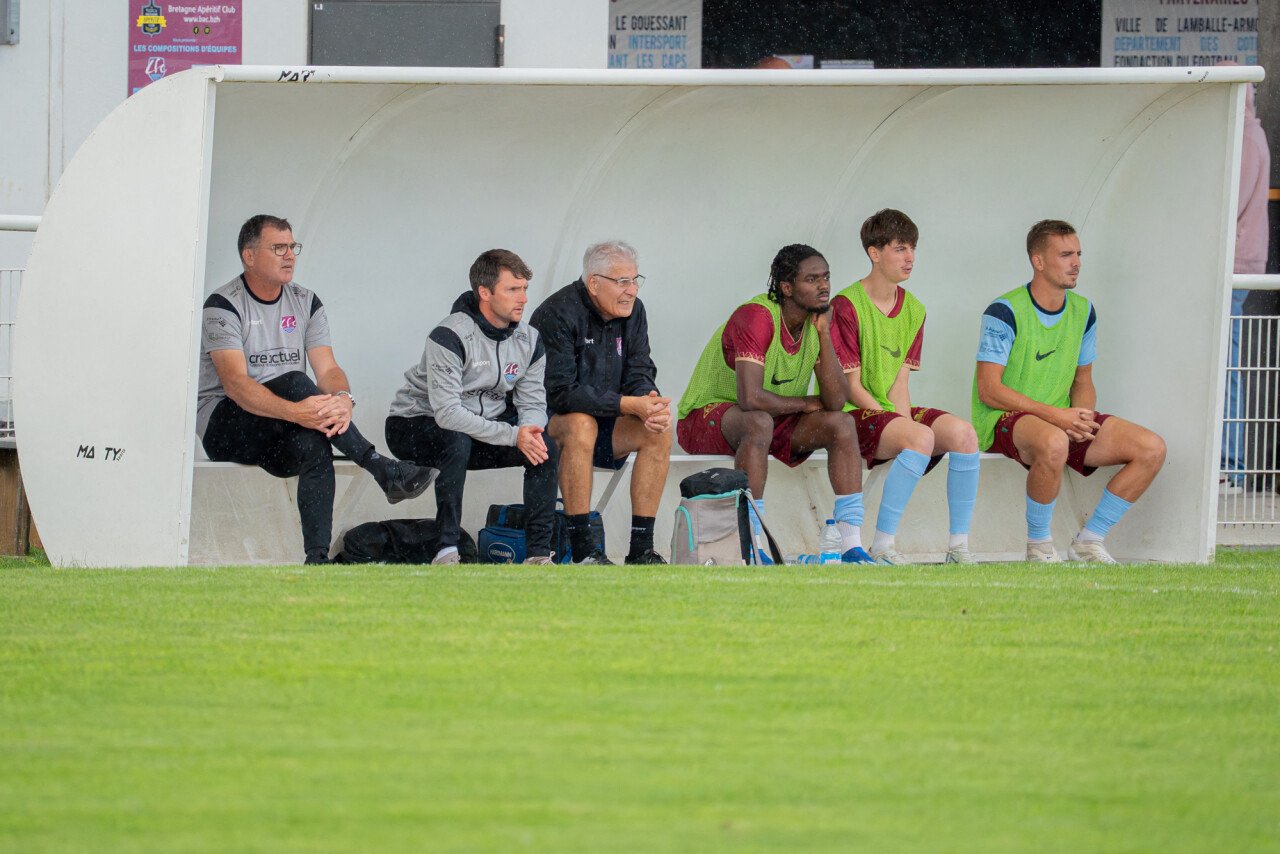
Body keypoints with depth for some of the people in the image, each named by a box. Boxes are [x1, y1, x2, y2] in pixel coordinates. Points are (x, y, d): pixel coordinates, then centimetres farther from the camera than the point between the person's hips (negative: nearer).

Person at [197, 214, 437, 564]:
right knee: (295, 382, -31)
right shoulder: (223, 306, -8)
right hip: (223, 425, -4)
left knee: (314, 441, -32)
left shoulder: (305, 303, 11)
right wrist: (294, 411, -37)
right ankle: (383, 470, -36)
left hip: (278, 442, 4)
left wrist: (343, 400, -26)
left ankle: (318, 558, -39)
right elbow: (235, 382, -21)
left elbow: (327, 369, 0)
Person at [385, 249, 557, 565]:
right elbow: (448, 413, -31)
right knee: (457, 442, -39)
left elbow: (533, 403, 3)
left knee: (544, 448, -16)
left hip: (484, 427, 6)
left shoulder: (529, 340, -2)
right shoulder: (450, 336, -25)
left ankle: (538, 553, -12)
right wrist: (513, 435, -33)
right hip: (416, 424, -6)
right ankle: (447, 550, -32)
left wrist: (529, 430, -24)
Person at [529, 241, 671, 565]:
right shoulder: (559, 313, -21)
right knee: (581, 424, -37)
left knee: (658, 430, -18)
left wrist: (651, 403, -24)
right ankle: (582, 549, -34)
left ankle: (641, 549, -18)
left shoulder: (632, 311, 1)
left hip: (604, 420, 6)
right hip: (547, 423, -6)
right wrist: (628, 405, -32)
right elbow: (561, 392, -27)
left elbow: (638, 374, 1)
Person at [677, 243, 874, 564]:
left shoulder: (818, 321, -3)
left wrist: (823, 333, -20)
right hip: (706, 416, -7)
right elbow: (750, 398, -35)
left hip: (775, 421, 7)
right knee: (759, 423, -38)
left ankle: (852, 546, -16)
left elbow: (836, 401, -13)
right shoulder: (756, 318, -25)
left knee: (842, 423, -12)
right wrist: (806, 403, -17)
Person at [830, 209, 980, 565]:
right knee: (921, 437, -32)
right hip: (854, 414, -7)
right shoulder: (847, 306, -10)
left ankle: (959, 546, -14)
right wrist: (905, 427, -17)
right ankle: (882, 546, -29)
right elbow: (851, 388, -12)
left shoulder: (913, 310, 11)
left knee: (963, 432, -18)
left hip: (893, 412, 7)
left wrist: (906, 420, -14)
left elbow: (900, 382, 5)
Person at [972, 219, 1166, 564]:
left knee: (1152, 449, -10)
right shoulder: (1004, 312, -11)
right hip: (1005, 420, -7)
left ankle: (1088, 541, 0)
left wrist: (1082, 414, -6)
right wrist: (1054, 415, -23)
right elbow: (988, 390, -16)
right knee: (1053, 443, -42)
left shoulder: (1082, 311, 10)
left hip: (1063, 419, 7)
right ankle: (1038, 544, -19)